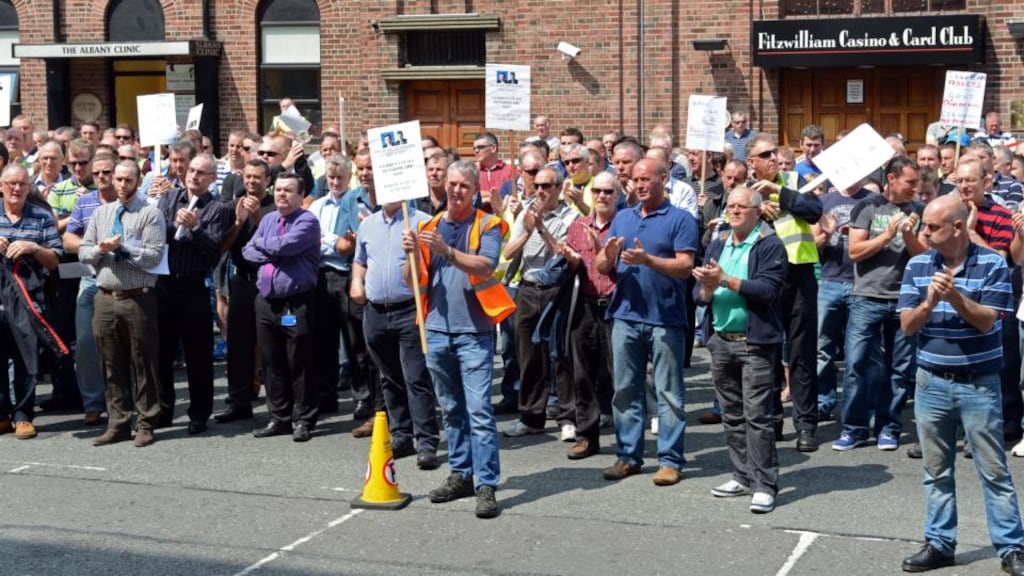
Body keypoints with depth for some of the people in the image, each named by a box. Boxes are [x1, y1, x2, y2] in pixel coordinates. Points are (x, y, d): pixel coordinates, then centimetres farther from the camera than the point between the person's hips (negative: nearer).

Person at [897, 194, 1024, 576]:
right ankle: (939, 543, 20)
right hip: (932, 383, 3)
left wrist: (955, 297, -30)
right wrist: (929, 303, -22)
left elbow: (987, 321, -15)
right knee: (937, 472, 10)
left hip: (979, 384, -3)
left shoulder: (992, 264, -9)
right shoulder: (917, 266, 0)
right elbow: (907, 327, -3)